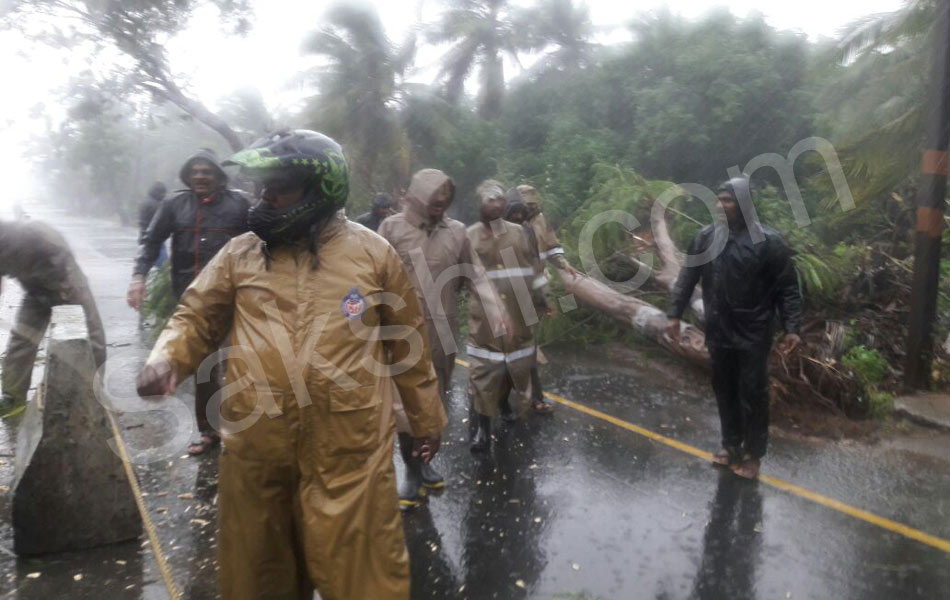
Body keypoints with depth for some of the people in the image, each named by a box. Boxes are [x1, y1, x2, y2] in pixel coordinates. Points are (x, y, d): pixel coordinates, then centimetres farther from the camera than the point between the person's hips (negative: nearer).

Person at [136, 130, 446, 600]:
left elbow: (407, 342, 6)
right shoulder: (240, 253, 5)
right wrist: (166, 359, -11)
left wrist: (426, 419, 11)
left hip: (349, 448, -2)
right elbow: (196, 319, 11)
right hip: (256, 444, 3)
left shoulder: (374, 253, 0)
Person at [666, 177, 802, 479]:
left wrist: (792, 327, -13)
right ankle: (731, 445, 35)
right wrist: (674, 313, 3)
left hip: (753, 336, -4)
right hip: (718, 333, 4)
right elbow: (687, 277, 7)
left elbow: (788, 288, -7)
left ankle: (753, 454, 24)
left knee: (753, 395, 6)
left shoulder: (769, 241, -10)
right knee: (724, 391, 17)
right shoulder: (706, 237, 2)